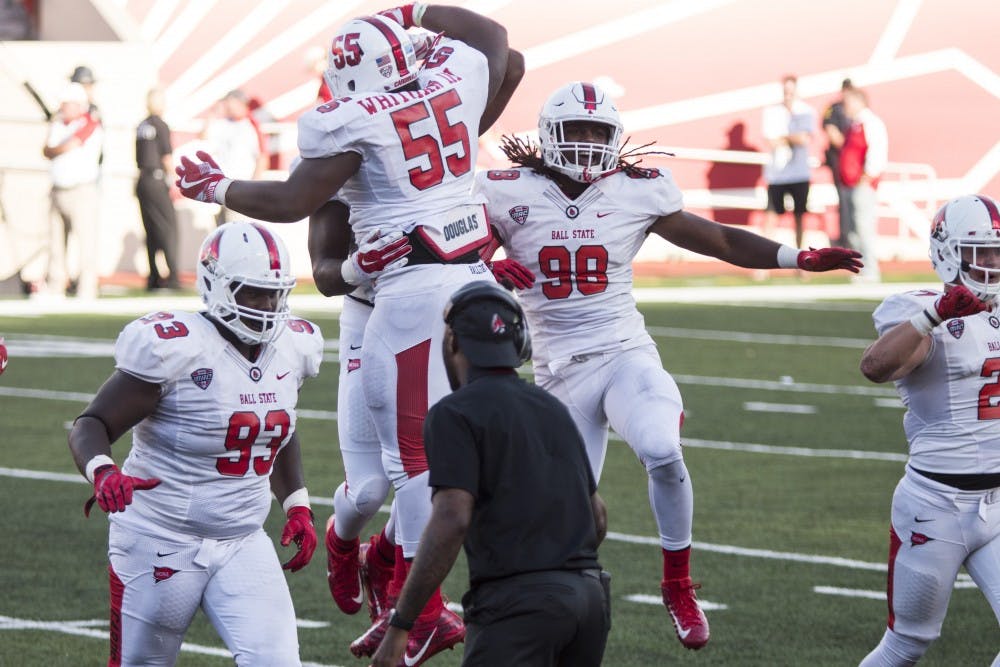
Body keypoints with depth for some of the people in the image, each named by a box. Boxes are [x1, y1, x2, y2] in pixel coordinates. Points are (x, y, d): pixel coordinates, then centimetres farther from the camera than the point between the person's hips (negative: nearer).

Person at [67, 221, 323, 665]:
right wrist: (102, 473, -36)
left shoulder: (291, 349, 3)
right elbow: (90, 426, -16)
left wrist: (297, 507, 15)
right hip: (162, 541, -5)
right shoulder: (176, 349, -18)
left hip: (243, 542, 5)